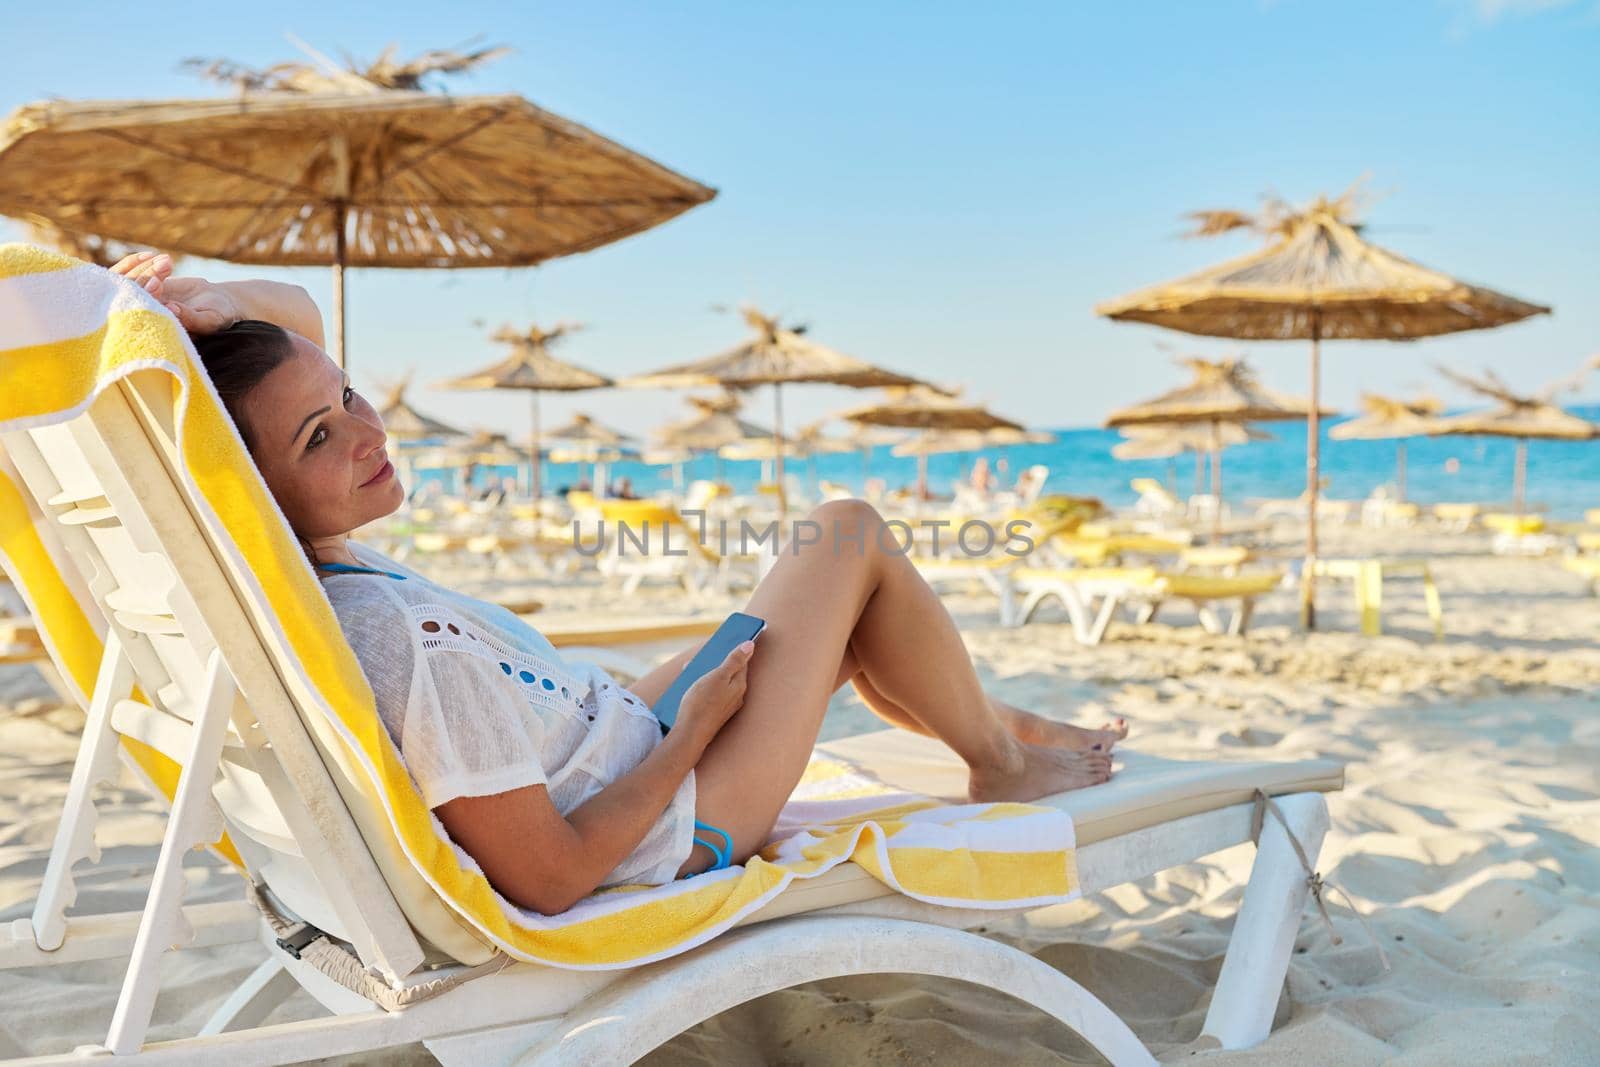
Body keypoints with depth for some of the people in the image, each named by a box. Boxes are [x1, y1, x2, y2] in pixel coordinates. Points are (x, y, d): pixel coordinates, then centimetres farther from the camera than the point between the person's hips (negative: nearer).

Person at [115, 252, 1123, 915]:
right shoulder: (408, 638, -38)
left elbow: (298, 312, 4)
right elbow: (549, 879, -31)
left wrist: (215, 300, -19)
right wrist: (692, 731, -18)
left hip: (620, 745, 9)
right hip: (676, 832, -8)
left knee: (820, 569, 25)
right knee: (851, 530, 2)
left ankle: (997, 721, 45)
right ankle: (1001, 760, 25)